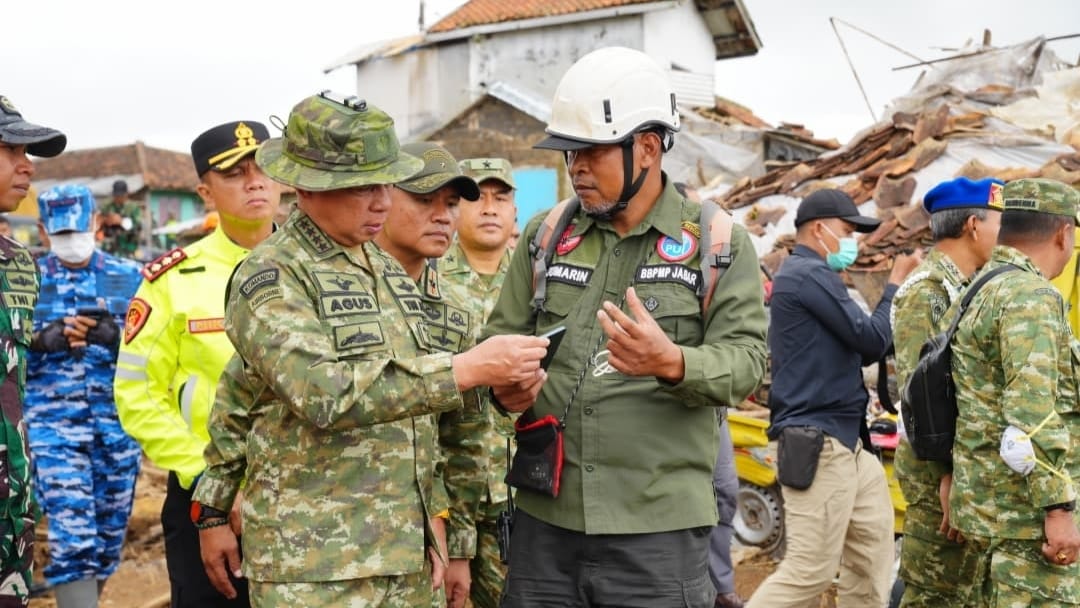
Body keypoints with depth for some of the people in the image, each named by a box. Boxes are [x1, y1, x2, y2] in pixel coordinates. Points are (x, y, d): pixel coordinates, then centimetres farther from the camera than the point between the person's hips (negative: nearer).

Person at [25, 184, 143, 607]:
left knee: (109, 535, 11)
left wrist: (112, 333, -16)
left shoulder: (129, 277, 7)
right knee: (72, 537, -11)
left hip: (117, 424, 2)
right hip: (52, 424, -2)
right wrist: (52, 337, -14)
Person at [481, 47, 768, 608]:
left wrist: (672, 363, -29)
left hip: (659, 527, -3)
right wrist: (503, 387, -10)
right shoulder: (544, 236, 10)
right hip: (544, 519, 3)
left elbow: (746, 361, -8)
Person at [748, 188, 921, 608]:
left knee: (873, 548, 14)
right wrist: (897, 281, -1)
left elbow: (859, 351, 19)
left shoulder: (806, 275, 20)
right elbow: (872, 339, -14)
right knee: (810, 571, -9)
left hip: (847, 439, 11)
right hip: (818, 444, -11)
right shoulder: (811, 274, -12)